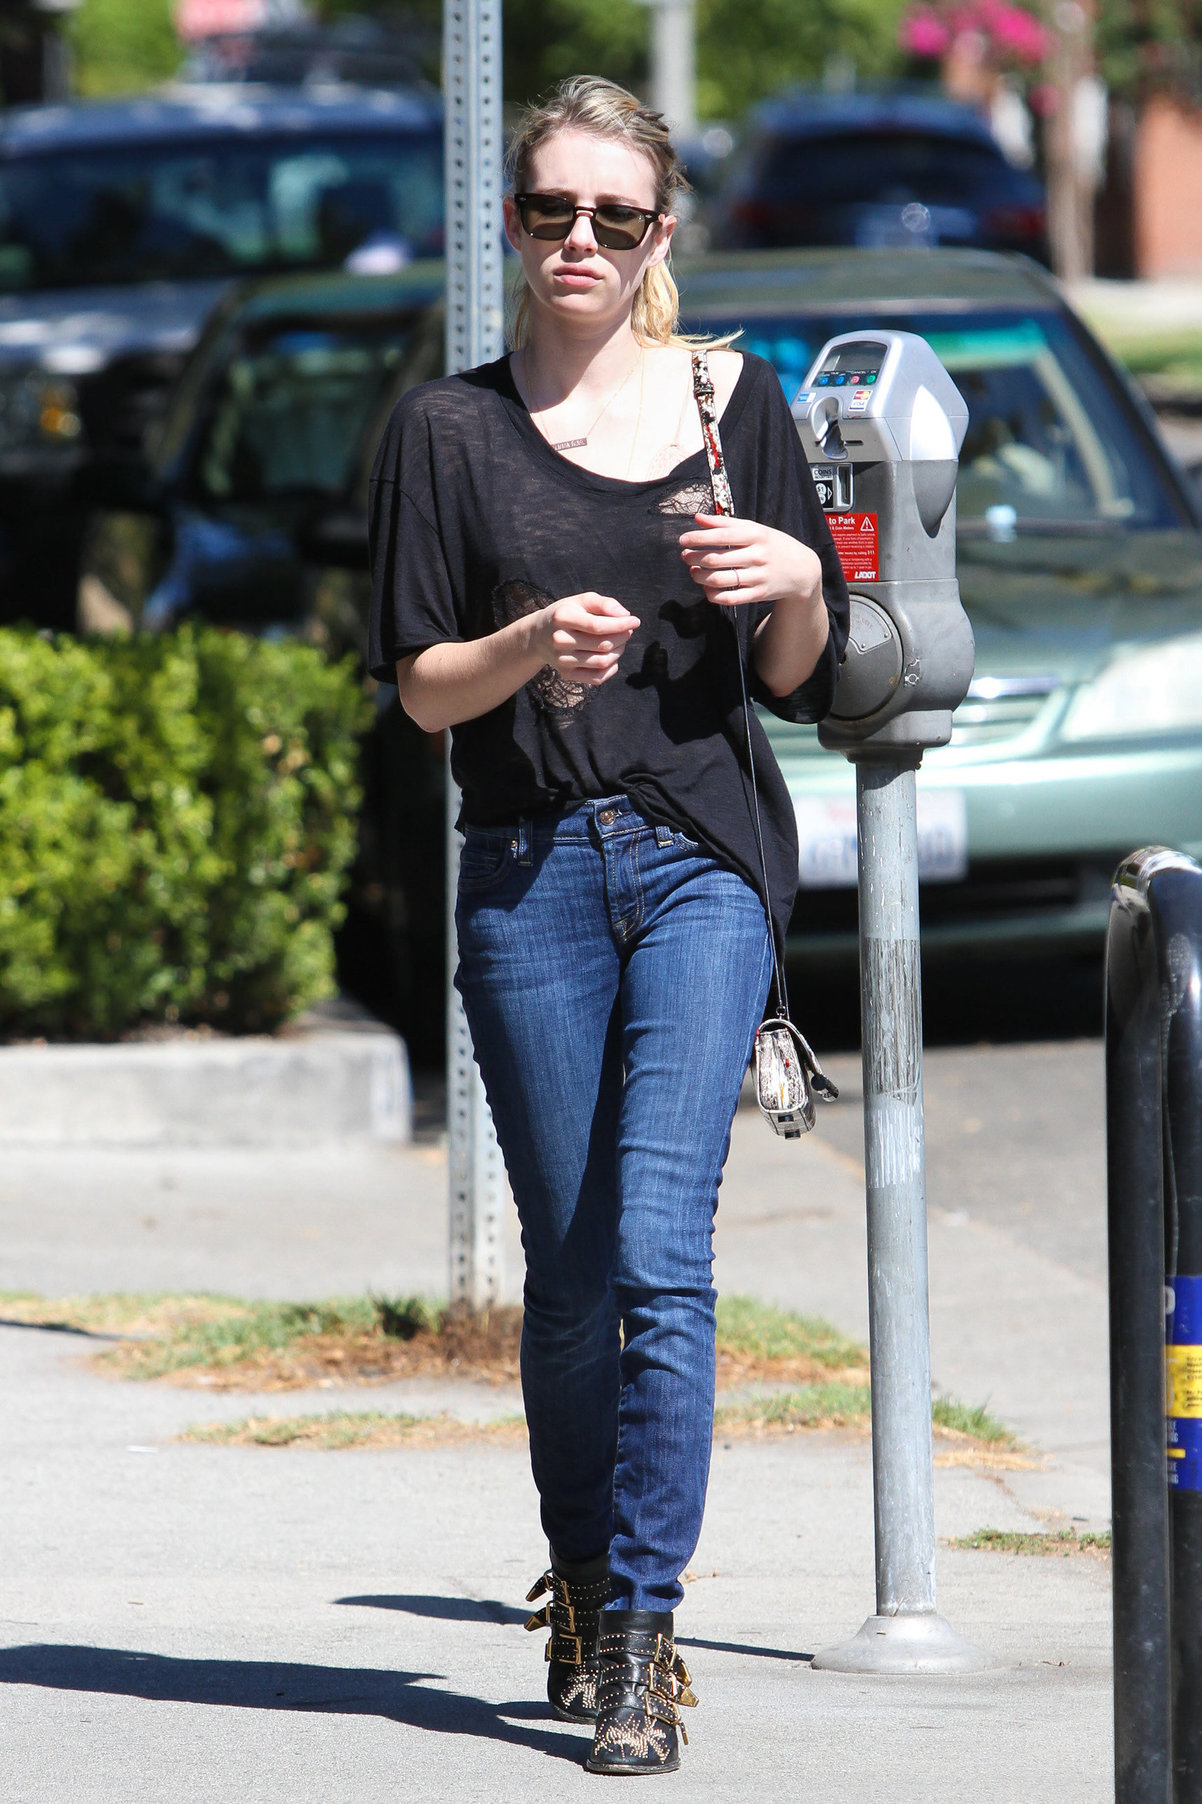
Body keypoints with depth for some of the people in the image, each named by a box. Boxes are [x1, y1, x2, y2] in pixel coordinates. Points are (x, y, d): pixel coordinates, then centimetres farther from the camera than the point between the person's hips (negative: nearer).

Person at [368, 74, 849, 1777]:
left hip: (705, 861, -1)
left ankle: (640, 1634, -16)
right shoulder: (449, 428, 7)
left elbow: (802, 686, 10)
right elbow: (423, 683, 3)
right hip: (531, 870, 1)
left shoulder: (734, 402, 8)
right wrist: (535, 646, -17)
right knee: (571, 1271, 4)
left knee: (659, 1248, -14)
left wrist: (797, 584, -11)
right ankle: (582, 1592, 22)